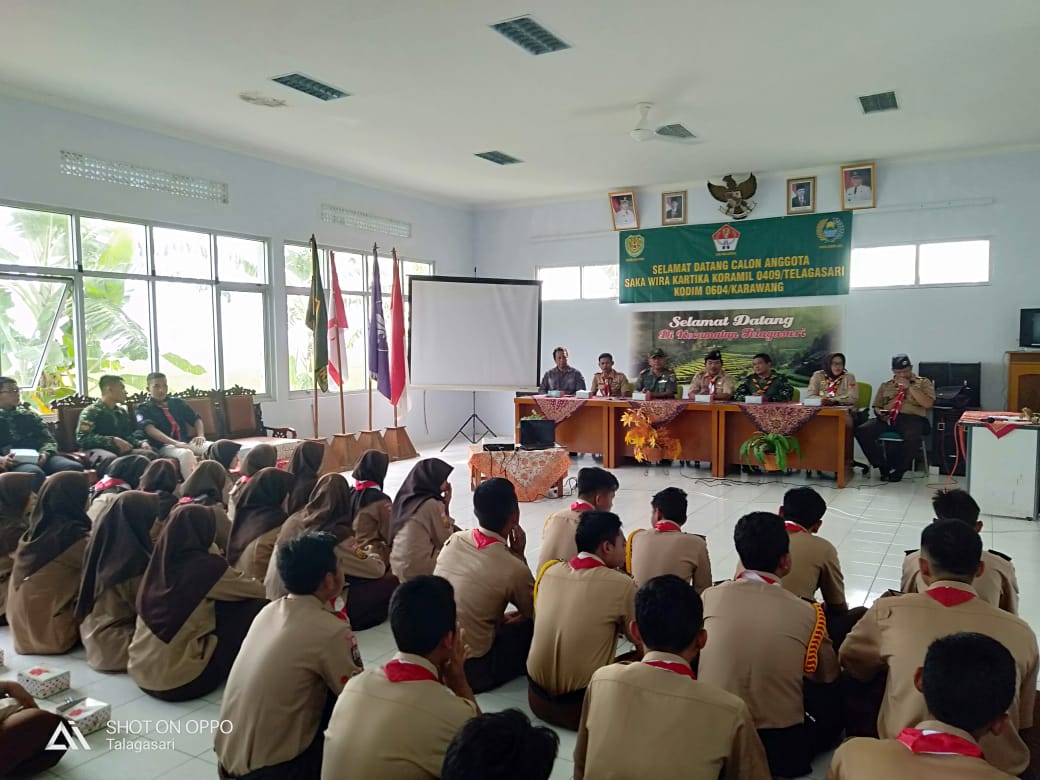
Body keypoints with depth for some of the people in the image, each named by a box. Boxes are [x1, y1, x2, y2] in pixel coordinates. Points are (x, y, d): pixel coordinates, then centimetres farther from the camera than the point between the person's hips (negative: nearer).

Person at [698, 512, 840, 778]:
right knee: (834, 708, 24)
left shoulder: (710, 596, -7)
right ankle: (778, 759, 11)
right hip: (780, 745, -3)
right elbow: (828, 677, 8)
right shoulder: (807, 613, -10)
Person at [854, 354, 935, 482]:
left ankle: (898, 469, -13)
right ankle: (883, 466, -12)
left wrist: (910, 387, -7)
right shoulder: (885, 385, 23)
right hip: (887, 418, 3)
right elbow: (876, 406, 21)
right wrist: (880, 414, -3)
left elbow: (928, 404, -2)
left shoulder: (923, 383, 14)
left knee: (912, 438, -39)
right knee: (862, 431, -25)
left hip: (912, 418, -3)